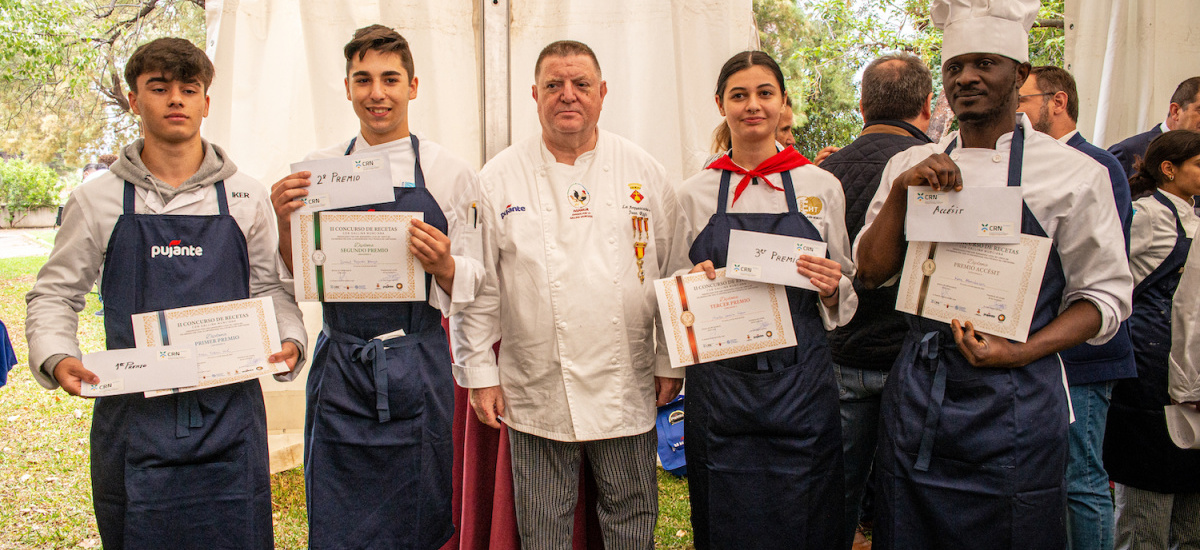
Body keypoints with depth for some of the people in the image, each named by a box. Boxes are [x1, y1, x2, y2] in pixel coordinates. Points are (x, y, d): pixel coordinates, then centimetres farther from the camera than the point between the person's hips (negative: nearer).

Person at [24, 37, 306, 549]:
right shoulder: (96, 200, 5)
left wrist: (288, 342, -7)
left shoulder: (246, 197, 6)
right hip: (132, 416, 0)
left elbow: (271, 288, 11)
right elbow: (53, 295, 10)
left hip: (230, 416, 0)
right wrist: (57, 359, -8)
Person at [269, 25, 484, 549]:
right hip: (339, 367, 2)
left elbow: (473, 279, 2)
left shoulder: (451, 173, 0)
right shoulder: (315, 170, 6)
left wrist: (444, 267, -19)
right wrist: (285, 225, -8)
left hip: (418, 366, -1)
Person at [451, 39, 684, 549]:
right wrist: (478, 372, 0)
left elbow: (673, 273, 7)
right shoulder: (498, 178, -1)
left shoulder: (644, 172, 3)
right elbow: (478, 285, 2)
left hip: (627, 388, 1)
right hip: (537, 393, -1)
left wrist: (671, 362, 7)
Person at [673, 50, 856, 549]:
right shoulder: (694, 193, 4)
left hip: (801, 381, 0)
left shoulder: (821, 186, 4)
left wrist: (832, 289, -10)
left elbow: (844, 299, 11)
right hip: (719, 382, 0)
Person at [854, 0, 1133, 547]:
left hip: (1012, 401, -3)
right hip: (915, 392, 4)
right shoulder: (910, 166, 8)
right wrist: (901, 190, -12)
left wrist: (1021, 352, -16)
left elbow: (1104, 293, -1)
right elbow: (871, 271, 3)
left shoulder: (1074, 174, -3)